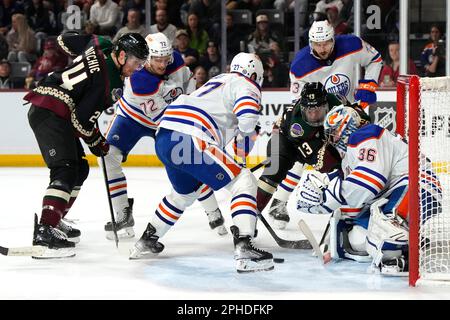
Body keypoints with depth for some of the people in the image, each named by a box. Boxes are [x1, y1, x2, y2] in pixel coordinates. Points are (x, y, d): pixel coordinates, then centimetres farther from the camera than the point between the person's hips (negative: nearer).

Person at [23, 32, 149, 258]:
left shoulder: (100, 45, 6)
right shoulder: (111, 83, -16)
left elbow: (65, 39, 20)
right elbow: (82, 118, -17)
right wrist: (96, 142, 0)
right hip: (50, 114, -10)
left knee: (79, 168, 17)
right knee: (65, 170, -19)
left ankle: (53, 220, 26)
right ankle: (45, 230, -31)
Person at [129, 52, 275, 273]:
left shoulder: (219, 81, 31)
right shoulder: (246, 87, 4)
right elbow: (247, 116, -16)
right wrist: (245, 137, 3)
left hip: (164, 138, 9)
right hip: (188, 141, -9)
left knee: (185, 193, 33)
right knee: (244, 182, -4)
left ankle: (147, 241, 42)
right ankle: (244, 251, -18)